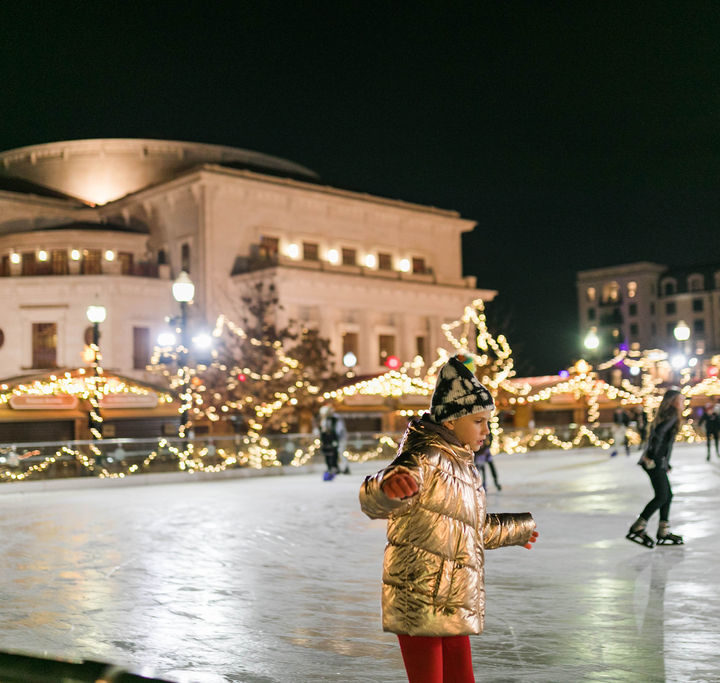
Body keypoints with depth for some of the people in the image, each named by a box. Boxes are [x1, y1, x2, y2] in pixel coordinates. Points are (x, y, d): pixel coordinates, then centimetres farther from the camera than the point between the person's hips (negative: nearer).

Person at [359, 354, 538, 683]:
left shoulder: (463, 467, 16)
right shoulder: (426, 458, -13)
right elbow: (372, 500, -31)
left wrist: (519, 527, 48)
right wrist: (389, 485, -55)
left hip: (453, 607, 9)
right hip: (419, 604, -9)